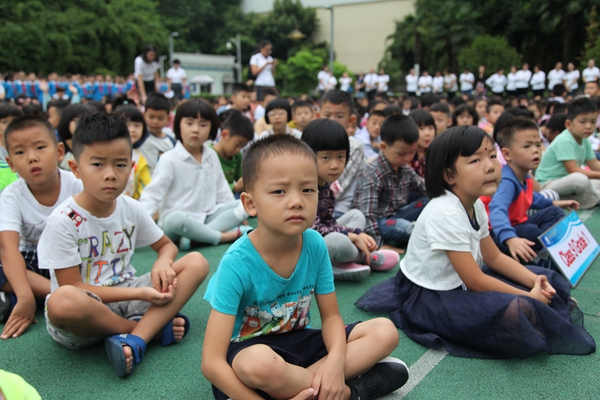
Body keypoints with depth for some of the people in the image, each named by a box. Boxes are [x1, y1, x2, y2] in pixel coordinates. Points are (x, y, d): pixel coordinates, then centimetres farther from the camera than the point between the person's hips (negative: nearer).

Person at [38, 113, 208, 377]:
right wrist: (139, 293, -20)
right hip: (85, 306, -5)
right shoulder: (63, 220, -15)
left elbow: (166, 245, 13)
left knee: (197, 263, -11)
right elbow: (72, 287, -15)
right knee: (62, 301, -41)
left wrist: (163, 265, -13)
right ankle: (153, 327, -17)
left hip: (125, 293, 5)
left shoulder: (131, 209, -1)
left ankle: (134, 339, -27)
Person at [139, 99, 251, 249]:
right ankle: (224, 236, -22)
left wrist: (234, 214, 10)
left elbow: (222, 189, 17)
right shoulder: (169, 160, -10)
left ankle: (194, 238, -26)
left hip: (207, 218, 7)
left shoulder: (212, 156, 8)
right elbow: (152, 195, -14)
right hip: (178, 222, -6)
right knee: (175, 219, -39)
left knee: (243, 206, -12)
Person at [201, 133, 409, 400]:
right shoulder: (237, 263, -26)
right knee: (260, 363, -40)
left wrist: (336, 361, -23)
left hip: (299, 343, 5)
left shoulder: (315, 245, -13)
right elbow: (212, 362, -27)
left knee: (385, 332, -8)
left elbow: (331, 315, -2)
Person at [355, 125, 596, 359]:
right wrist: (528, 297, -16)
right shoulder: (445, 213, -28)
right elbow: (475, 281, -25)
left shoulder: (475, 205, 0)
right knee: (516, 311, -29)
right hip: (429, 297, -9)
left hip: (461, 282, 10)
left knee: (548, 280, 11)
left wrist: (535, 281, -5)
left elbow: (494, 257, 10)